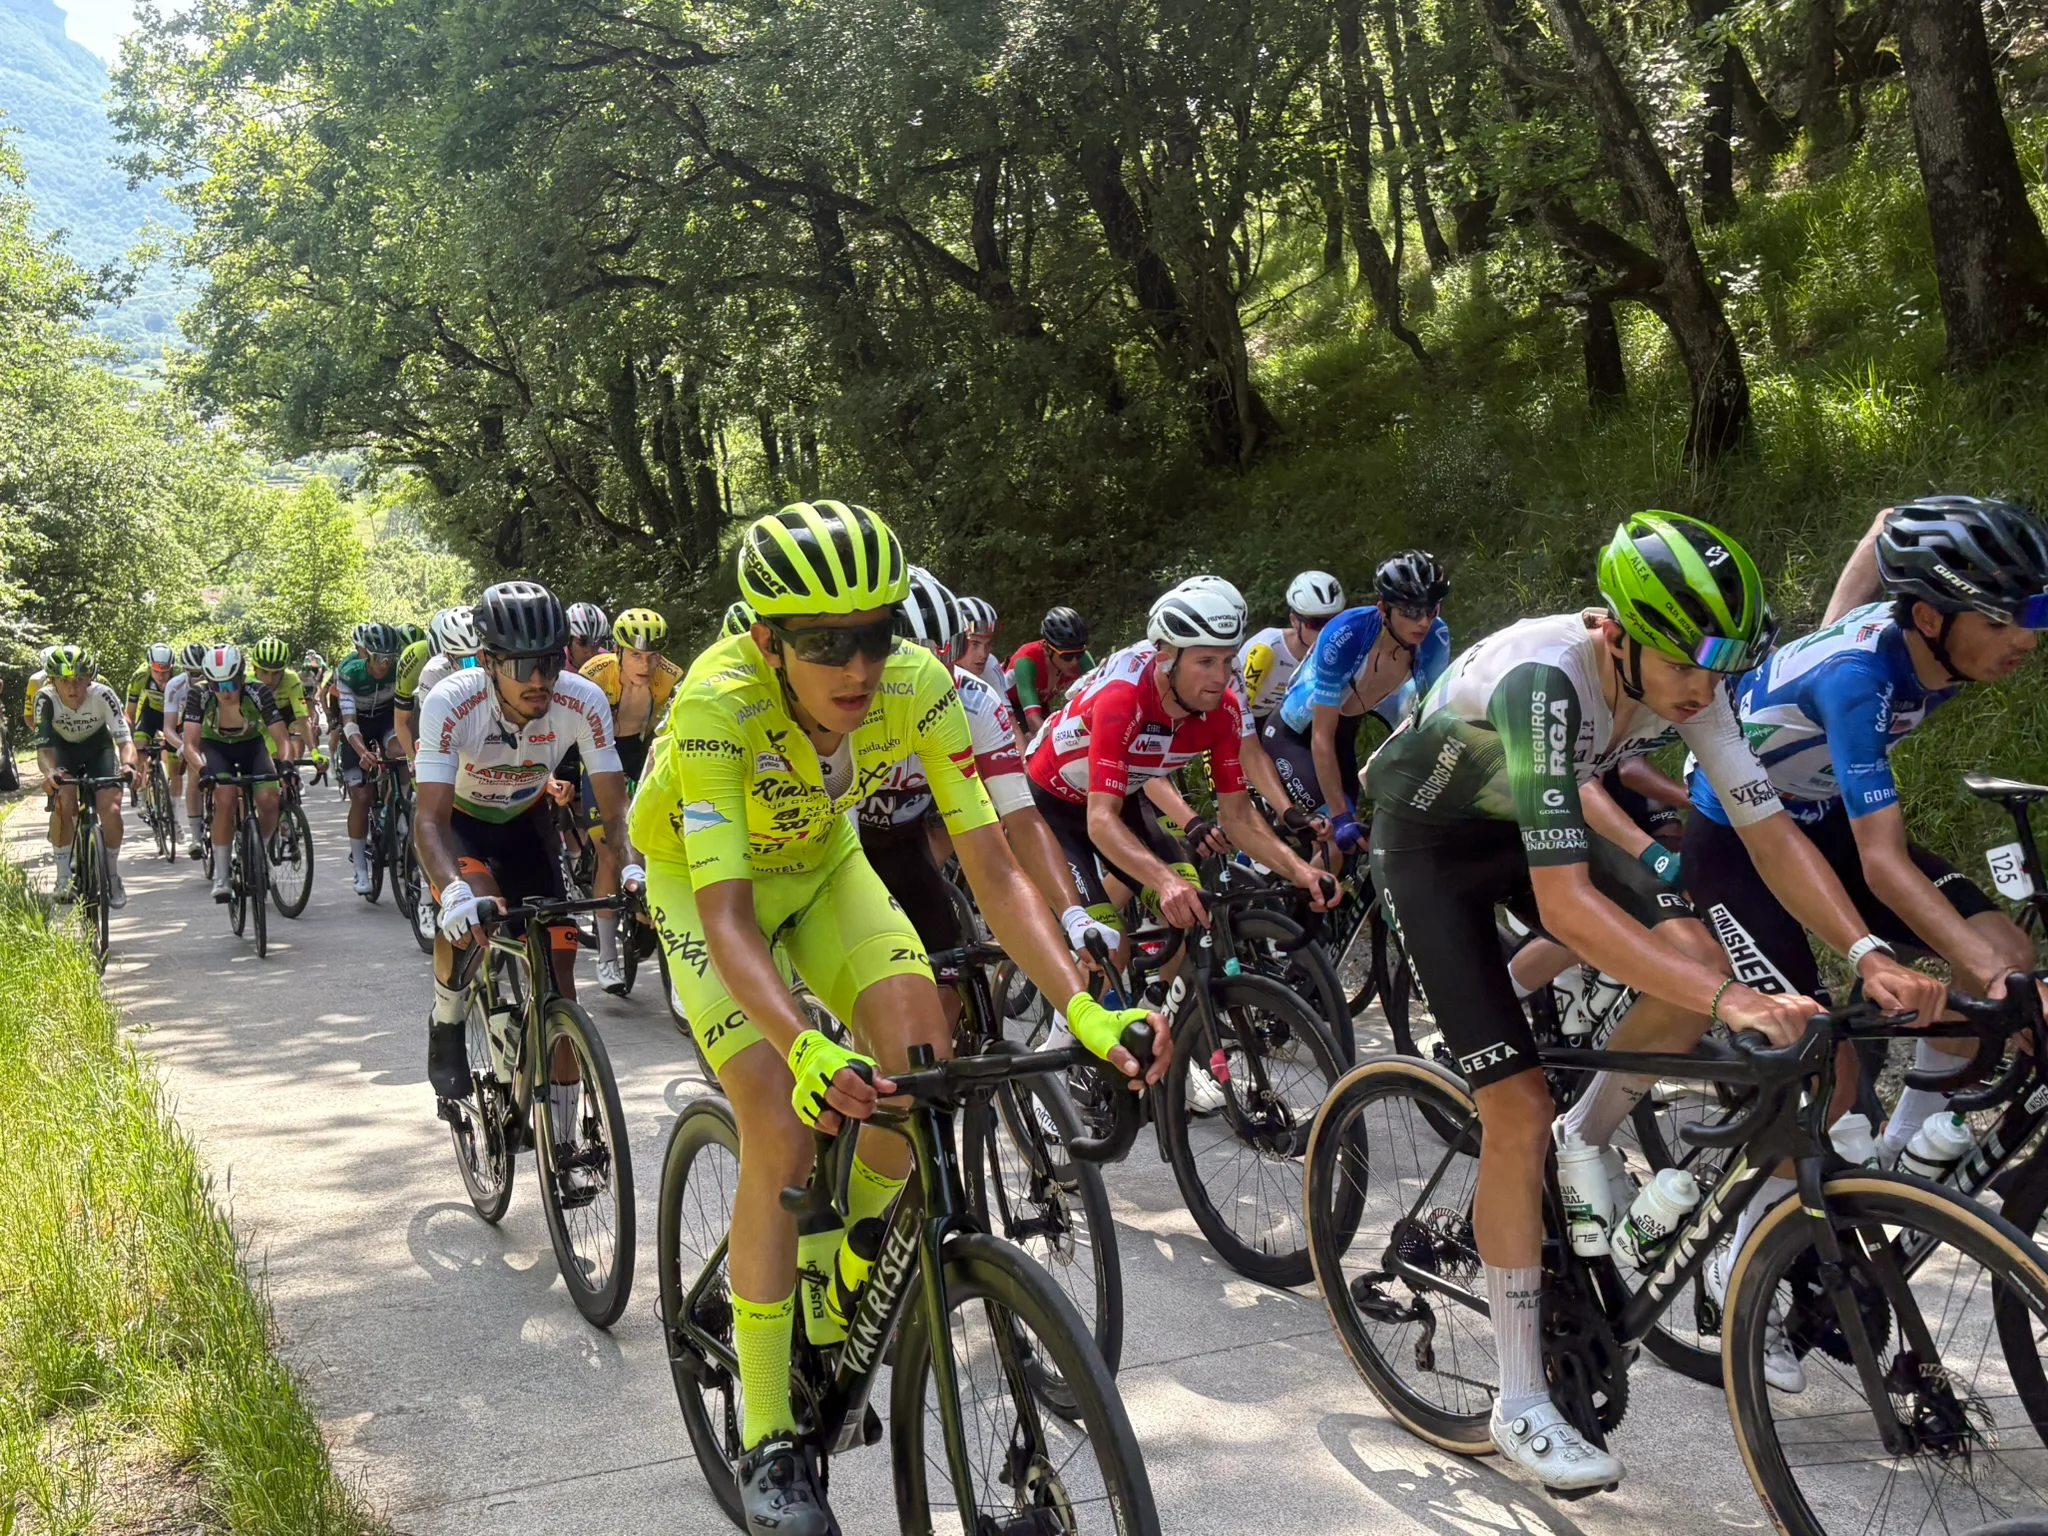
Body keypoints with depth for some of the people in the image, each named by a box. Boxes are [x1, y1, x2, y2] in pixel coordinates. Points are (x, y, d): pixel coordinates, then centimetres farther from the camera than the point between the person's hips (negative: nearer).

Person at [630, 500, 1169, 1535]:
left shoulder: (916, 685, -27)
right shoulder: (717, 705, -37)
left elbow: (993, 871, -26)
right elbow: (727, 917, -41)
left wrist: (1086, 1010, -39)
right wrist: (805, 1051, -58)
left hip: (822, 863, 3)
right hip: (704, 880, -3)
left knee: (922, 1058, -21)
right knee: (783, 1137, -17)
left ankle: (840, 1288, 9)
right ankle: (768, 1442, -2)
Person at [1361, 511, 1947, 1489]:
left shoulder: (1684, 679, -18)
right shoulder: (1543, 680, -39)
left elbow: (1767, 828, -14)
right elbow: (1565, 899, -44)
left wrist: (1868, 956, -27)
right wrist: (1731, 1001, -50)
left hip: (1525, 825, 6)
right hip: (1428, 840, -6)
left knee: (1691, 957, -21)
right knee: (1519, 1104, -12)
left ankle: (1582, 1150, 8)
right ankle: (1520, 1405, 3)